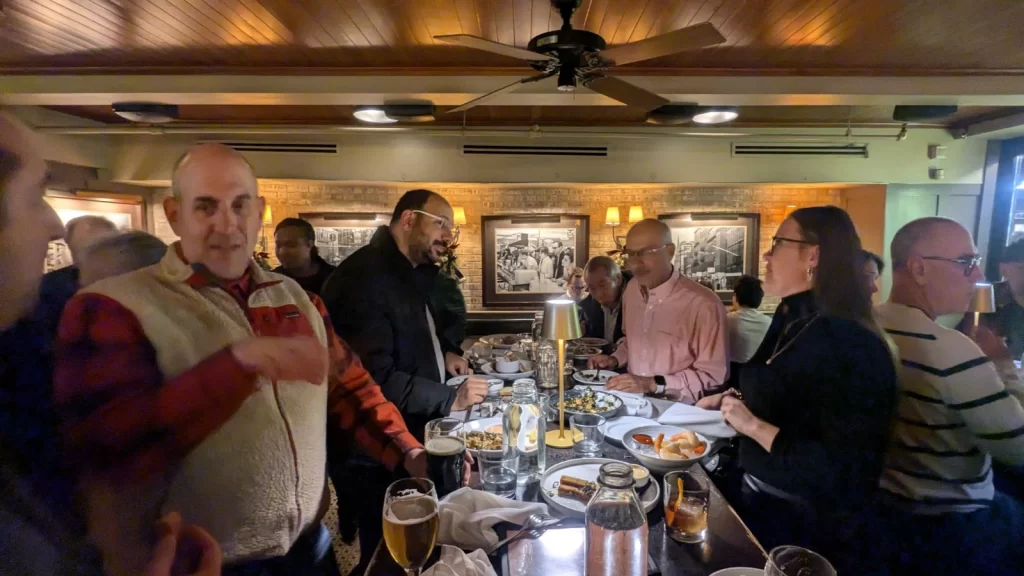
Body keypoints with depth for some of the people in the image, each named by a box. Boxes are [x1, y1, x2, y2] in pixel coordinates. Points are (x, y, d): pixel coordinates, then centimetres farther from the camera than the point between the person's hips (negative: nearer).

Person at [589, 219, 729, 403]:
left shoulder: (704, 305, -18)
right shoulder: (632, 288, 6)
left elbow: (714, 375, -13)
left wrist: (653, 384, -18)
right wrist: (614, 359, 5)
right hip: (632, 399, 6)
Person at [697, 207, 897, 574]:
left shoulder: (850, 345, -26)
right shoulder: (790, 320, 3)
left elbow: (844, 472, -30)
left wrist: (754, 426, -29)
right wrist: (729, 399, 6)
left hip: (807, 525, -8)